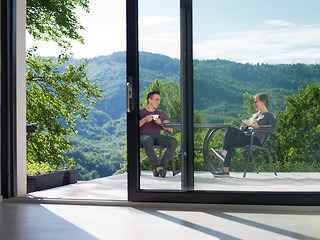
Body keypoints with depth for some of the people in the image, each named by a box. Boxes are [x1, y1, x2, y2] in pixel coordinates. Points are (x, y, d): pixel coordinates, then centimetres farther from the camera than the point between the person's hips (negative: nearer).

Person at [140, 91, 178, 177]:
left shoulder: (162, 113, 23)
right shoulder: (140, 112, 17)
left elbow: (170, 129, 12)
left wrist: (161, 124, -7)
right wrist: (144, 120, -10)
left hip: (157, 137, 3)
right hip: (144, 136, -3)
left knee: (174, 142, -29)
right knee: (148, 141, -42)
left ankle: (162, 166, -34)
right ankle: (157, 167, -39)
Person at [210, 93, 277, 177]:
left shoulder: (269, 116, 10)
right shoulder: (255, 115, 33)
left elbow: (273, 128, -12)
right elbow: (243, 130, 29)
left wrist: (258, 127, -17)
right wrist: (244, 126, 4)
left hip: (256, 139, -7)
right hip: (246, 135, 7)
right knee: (230, 129, -24)